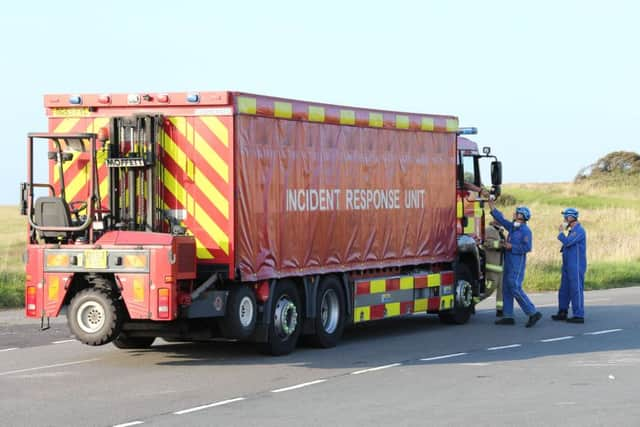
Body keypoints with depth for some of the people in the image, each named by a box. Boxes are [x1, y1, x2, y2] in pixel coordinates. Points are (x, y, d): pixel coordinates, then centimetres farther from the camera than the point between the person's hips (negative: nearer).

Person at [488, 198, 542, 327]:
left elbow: (527, 247, -22)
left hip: (517, 264, -10)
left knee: (515, 288, -14)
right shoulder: (513, 227, 13)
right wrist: (492, 207, 22)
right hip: (509, 263, 10)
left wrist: (511, 247, -16)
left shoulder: (525, 230, -13)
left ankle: (533, 313, -11)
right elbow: (501, 219, 23)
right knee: (506, 289, 9)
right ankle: (508, 316, 13)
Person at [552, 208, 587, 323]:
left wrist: (561, 232, -8)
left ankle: (579, 315, -5)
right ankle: (562, 313, 20)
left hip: (576, 266, -10)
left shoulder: (579, 230, -13)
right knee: (564, 289, 12)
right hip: (568, 266, 10)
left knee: (576, 289, -7)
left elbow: (567, 242, -22)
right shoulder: (572, 230, 17)